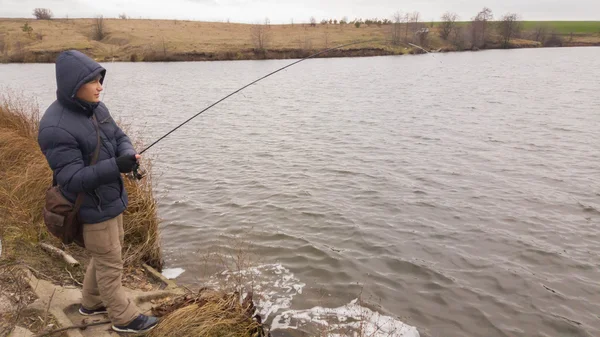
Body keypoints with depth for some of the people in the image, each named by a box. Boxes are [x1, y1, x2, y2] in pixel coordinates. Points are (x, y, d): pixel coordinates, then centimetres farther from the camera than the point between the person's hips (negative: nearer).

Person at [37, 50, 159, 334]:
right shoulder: (56, 128, -26)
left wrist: (128, 154, -16)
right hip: (92, 209, -8)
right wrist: (115, 166, -38)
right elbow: (71, 180, -27)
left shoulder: (96, 108, -1)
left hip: (110, 198, 8)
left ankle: (92, 303, 44)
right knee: (110, 263, 6)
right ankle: (124, 317, 25)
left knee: (105, 254, 23)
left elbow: (119, 137, 8)